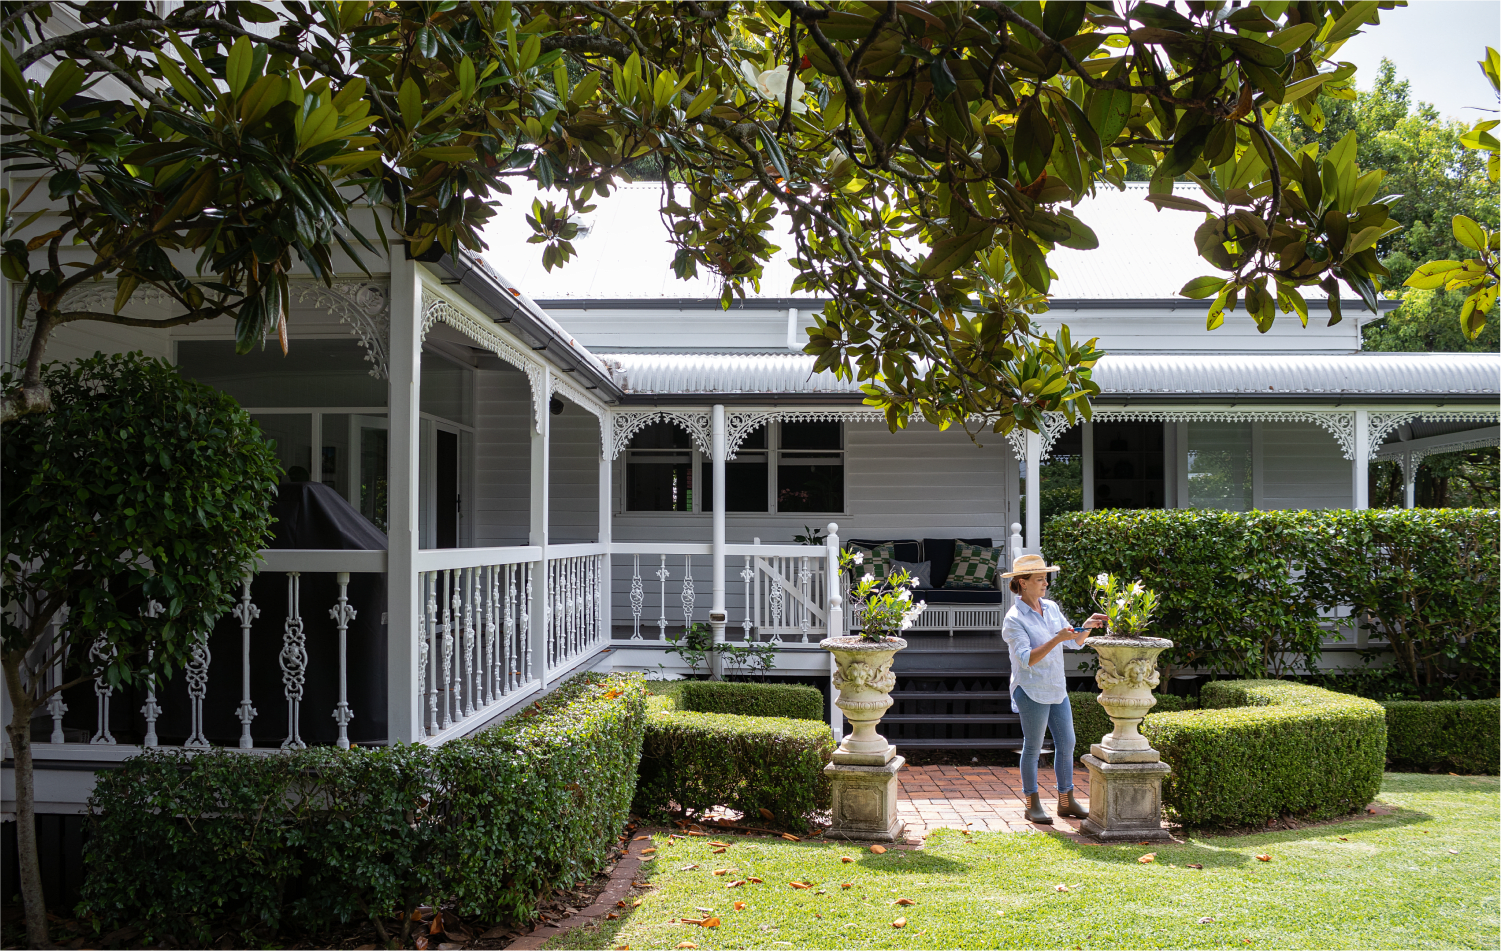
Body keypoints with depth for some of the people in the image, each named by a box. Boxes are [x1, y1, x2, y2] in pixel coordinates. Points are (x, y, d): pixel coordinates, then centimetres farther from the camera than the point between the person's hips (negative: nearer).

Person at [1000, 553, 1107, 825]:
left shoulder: (1051, 608, 8)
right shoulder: (1014, 619, -13)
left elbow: (1075, 642, 11)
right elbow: (1027, 659, -22)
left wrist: (1088, 626, -8)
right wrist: (1056, 639, -29)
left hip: (1057, 689, 7)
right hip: (1031, 691, -7)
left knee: (1067, 744, 9)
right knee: (1033, 748, 1)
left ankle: (1066, 801, 19)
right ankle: (1033, 805, 12)